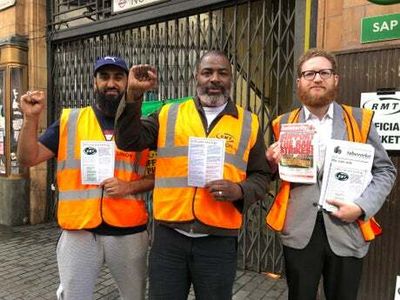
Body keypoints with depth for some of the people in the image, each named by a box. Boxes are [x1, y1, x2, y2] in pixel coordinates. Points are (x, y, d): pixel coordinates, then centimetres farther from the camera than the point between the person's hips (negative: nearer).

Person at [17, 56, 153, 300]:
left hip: (129, 231, 1)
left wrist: (130, 186, -15)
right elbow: (29, 158, 0)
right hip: (78, 231, 0)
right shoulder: (69, 121, 3)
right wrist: (31, 118, -13)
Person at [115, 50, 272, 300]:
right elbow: (129, 141, -2)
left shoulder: (249, 123, 5)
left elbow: (261, 176, 8)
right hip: (169, 237, 1)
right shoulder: (168, 114, 6)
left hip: (219, 241, 0)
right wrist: (134, 95, -13)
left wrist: (240, 191, -13)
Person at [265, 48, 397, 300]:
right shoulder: (284, 124, 7)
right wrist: (272, 161, -10)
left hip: (347, 231, 0)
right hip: (299, 231, 1)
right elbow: (272, 174, 13)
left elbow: (385, 170, 4)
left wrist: (362, 206, -11)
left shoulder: (360, 120, 3)